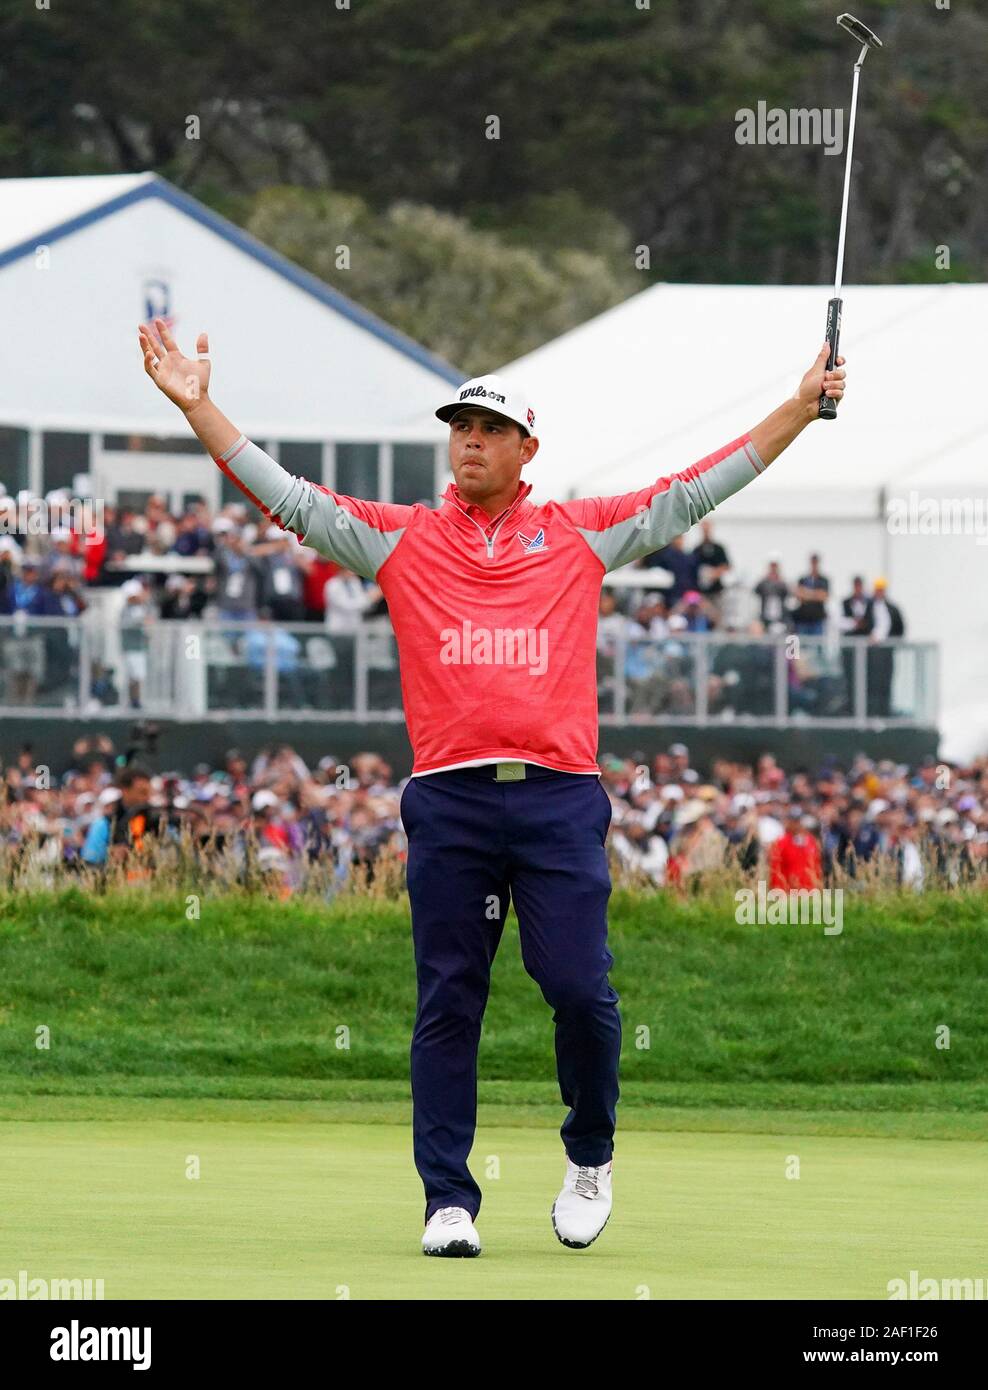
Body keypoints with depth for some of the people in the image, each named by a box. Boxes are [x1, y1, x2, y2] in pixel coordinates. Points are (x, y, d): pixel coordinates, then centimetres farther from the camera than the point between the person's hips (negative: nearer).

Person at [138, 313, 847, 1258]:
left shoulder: (580, 534, 13)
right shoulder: (400, 538, 12)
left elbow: (694, 493, 14)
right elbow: (286, 497, 8)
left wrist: (803, 407, 12)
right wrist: (197, 406, -1)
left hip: (560, 798, 0)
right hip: (449, 799, 1)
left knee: (579, 989, -8)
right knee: (448, 1004, 0)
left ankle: (591, 1155, 17)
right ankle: (448, 1201, 3)